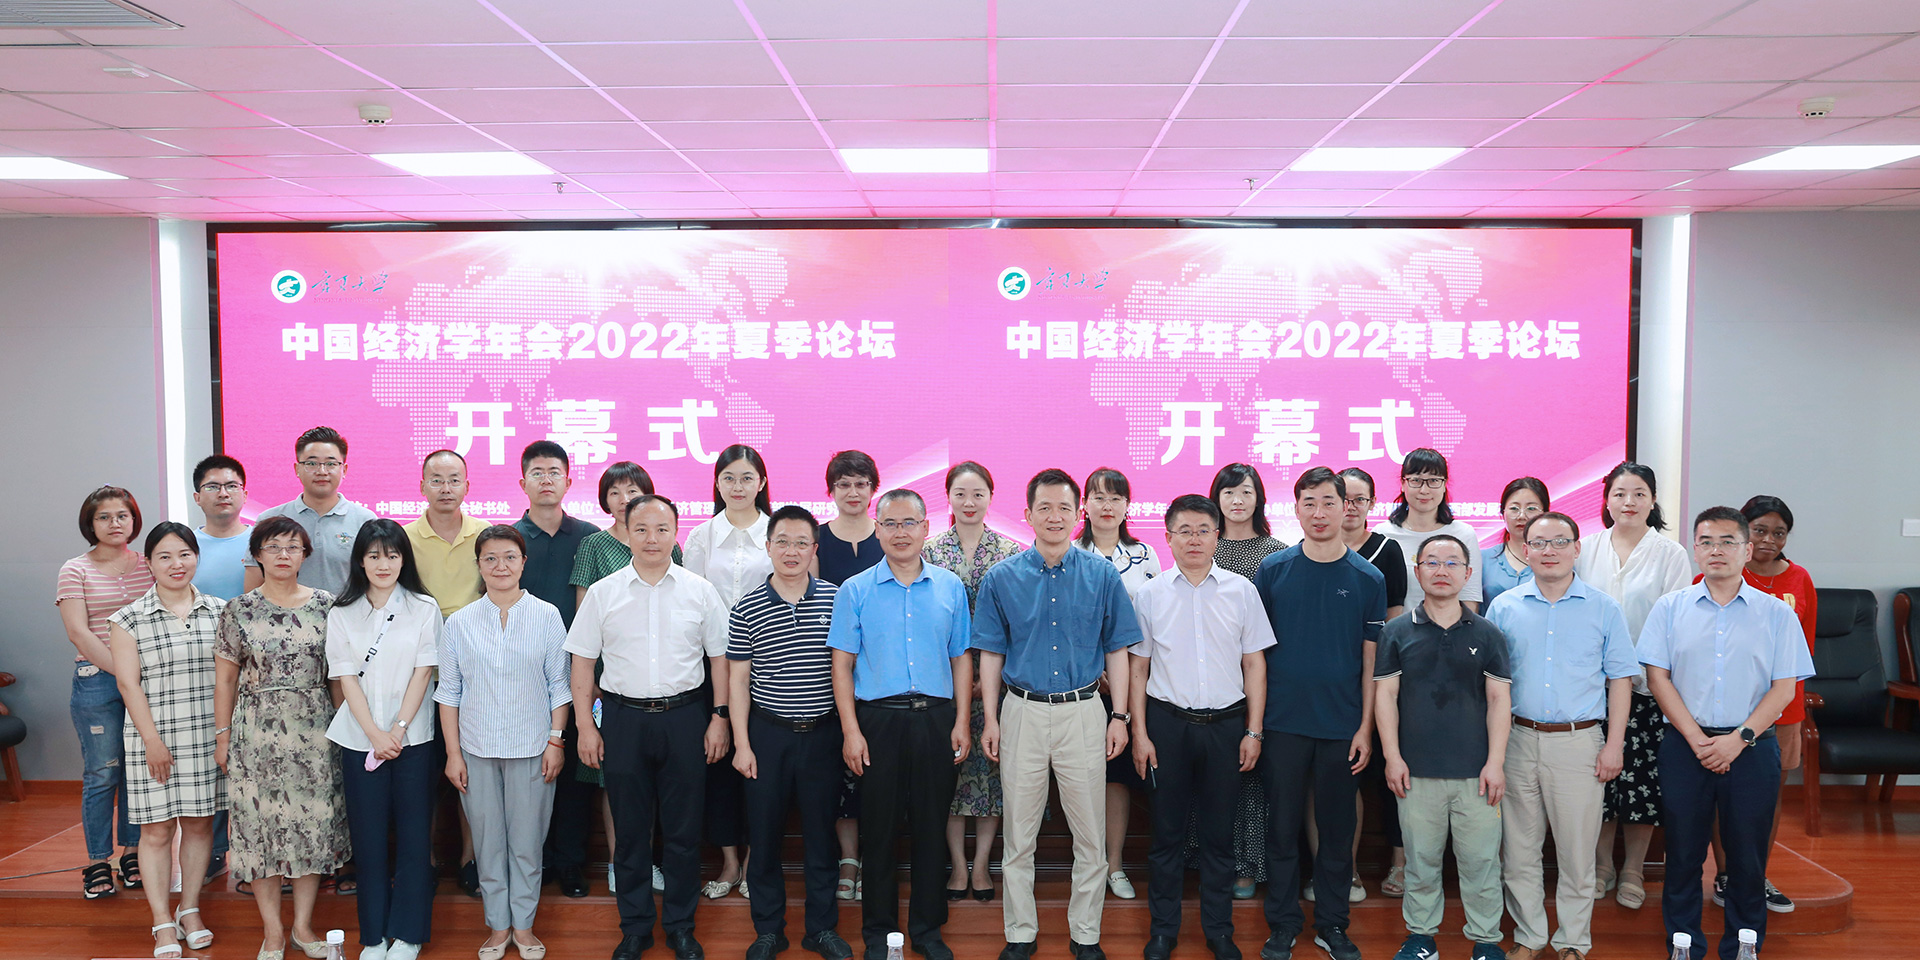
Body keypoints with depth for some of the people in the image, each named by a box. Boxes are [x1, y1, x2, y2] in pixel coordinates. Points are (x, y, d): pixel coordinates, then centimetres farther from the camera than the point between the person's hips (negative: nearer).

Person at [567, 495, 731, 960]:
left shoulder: (700, 591, 2)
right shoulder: (602, 594, 2)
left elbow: (720, 658, 6)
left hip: (686, 716, 0)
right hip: (624, 717, 1)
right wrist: (585, 725, 1)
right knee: (629, 828, 8)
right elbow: (582, 663, 6)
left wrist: (719, 717, 0)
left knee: (683, 828, 6)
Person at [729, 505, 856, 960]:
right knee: (765, 834, 7)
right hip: (768, 735, 0)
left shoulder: (836, 600, 0)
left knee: (821, 832, 9)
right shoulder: (747, 609, -2)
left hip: (822, 734, 0)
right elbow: (737, 680, 2)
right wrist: (742, 744, -3)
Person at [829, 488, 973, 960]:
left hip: (935, 719, 1)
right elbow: (842, 664, 0)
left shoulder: (950, 588, 7)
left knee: (931, 827, 8)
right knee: (878, 829, 6)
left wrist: (960, 722, 2)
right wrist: (850, 731, -7)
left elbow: (961, 658, 10)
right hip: (877, 719, -1)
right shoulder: (855, 591, 1)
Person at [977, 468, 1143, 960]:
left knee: (1091, 836, 6)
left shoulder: (1102, 575, 1)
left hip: (1084, 712, 0)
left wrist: (1119, 716, 0)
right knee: (1018, 836, 8)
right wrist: (991, 720, 1)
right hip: (1022, 712, 0)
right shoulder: (1003, 578, 1)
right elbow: (991, 653, 5)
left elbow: (1117, 651, 5)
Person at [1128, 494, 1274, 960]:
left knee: (1219, 831, 8)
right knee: (1167, 829, 6)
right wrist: (1139, 733, 1)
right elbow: (1138, 667, 6)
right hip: (1168, 721, 0)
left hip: (1225, 723, 0)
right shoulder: (1150, 594, 2)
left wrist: (1253, 731, 1)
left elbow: (1254, 663, 5)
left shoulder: (1241, 590, 2)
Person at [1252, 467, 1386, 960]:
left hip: (1343, 727, 1)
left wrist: (1366, 727, -2)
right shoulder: (1272, 570, -1)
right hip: (1283, 722, 0)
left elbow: (1372, 659, 3)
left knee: (1338, 828, 10)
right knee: (1283, 826, 7)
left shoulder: (1368, 578, 1)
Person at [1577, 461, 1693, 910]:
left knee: (1642, 778, 2)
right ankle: (1601, 865, 21)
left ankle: (1633, 871, 18)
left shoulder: (1671, 554, 0)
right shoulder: (1586, 549, 7)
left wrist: (1645, 670, -12)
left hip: (1647, 684, -2)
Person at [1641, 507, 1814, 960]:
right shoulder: (1670, 608, 5)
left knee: (1747, 855, 6)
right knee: (1683, 852, 6)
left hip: (1751, 748, 0)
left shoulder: (1776, 613, 3)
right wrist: (1695, 738, -9)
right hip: (1684, 746, 0)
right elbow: (1658, 676, 1)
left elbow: (1784, 688, -1)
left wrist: (1738, 739, -11)